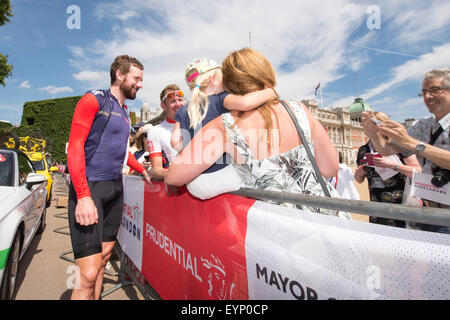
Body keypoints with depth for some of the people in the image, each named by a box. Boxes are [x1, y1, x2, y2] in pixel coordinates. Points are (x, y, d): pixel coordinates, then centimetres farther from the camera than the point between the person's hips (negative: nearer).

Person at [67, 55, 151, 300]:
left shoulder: (124, 112, 19)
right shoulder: (94, 100, -3)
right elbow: (75, 146, -12)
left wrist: (143, 170, 30)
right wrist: (83, 196, -20)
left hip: (115, 187, 8)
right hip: (89, 186, -7)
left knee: (104, 257, 13)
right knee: (89, 272, -9)